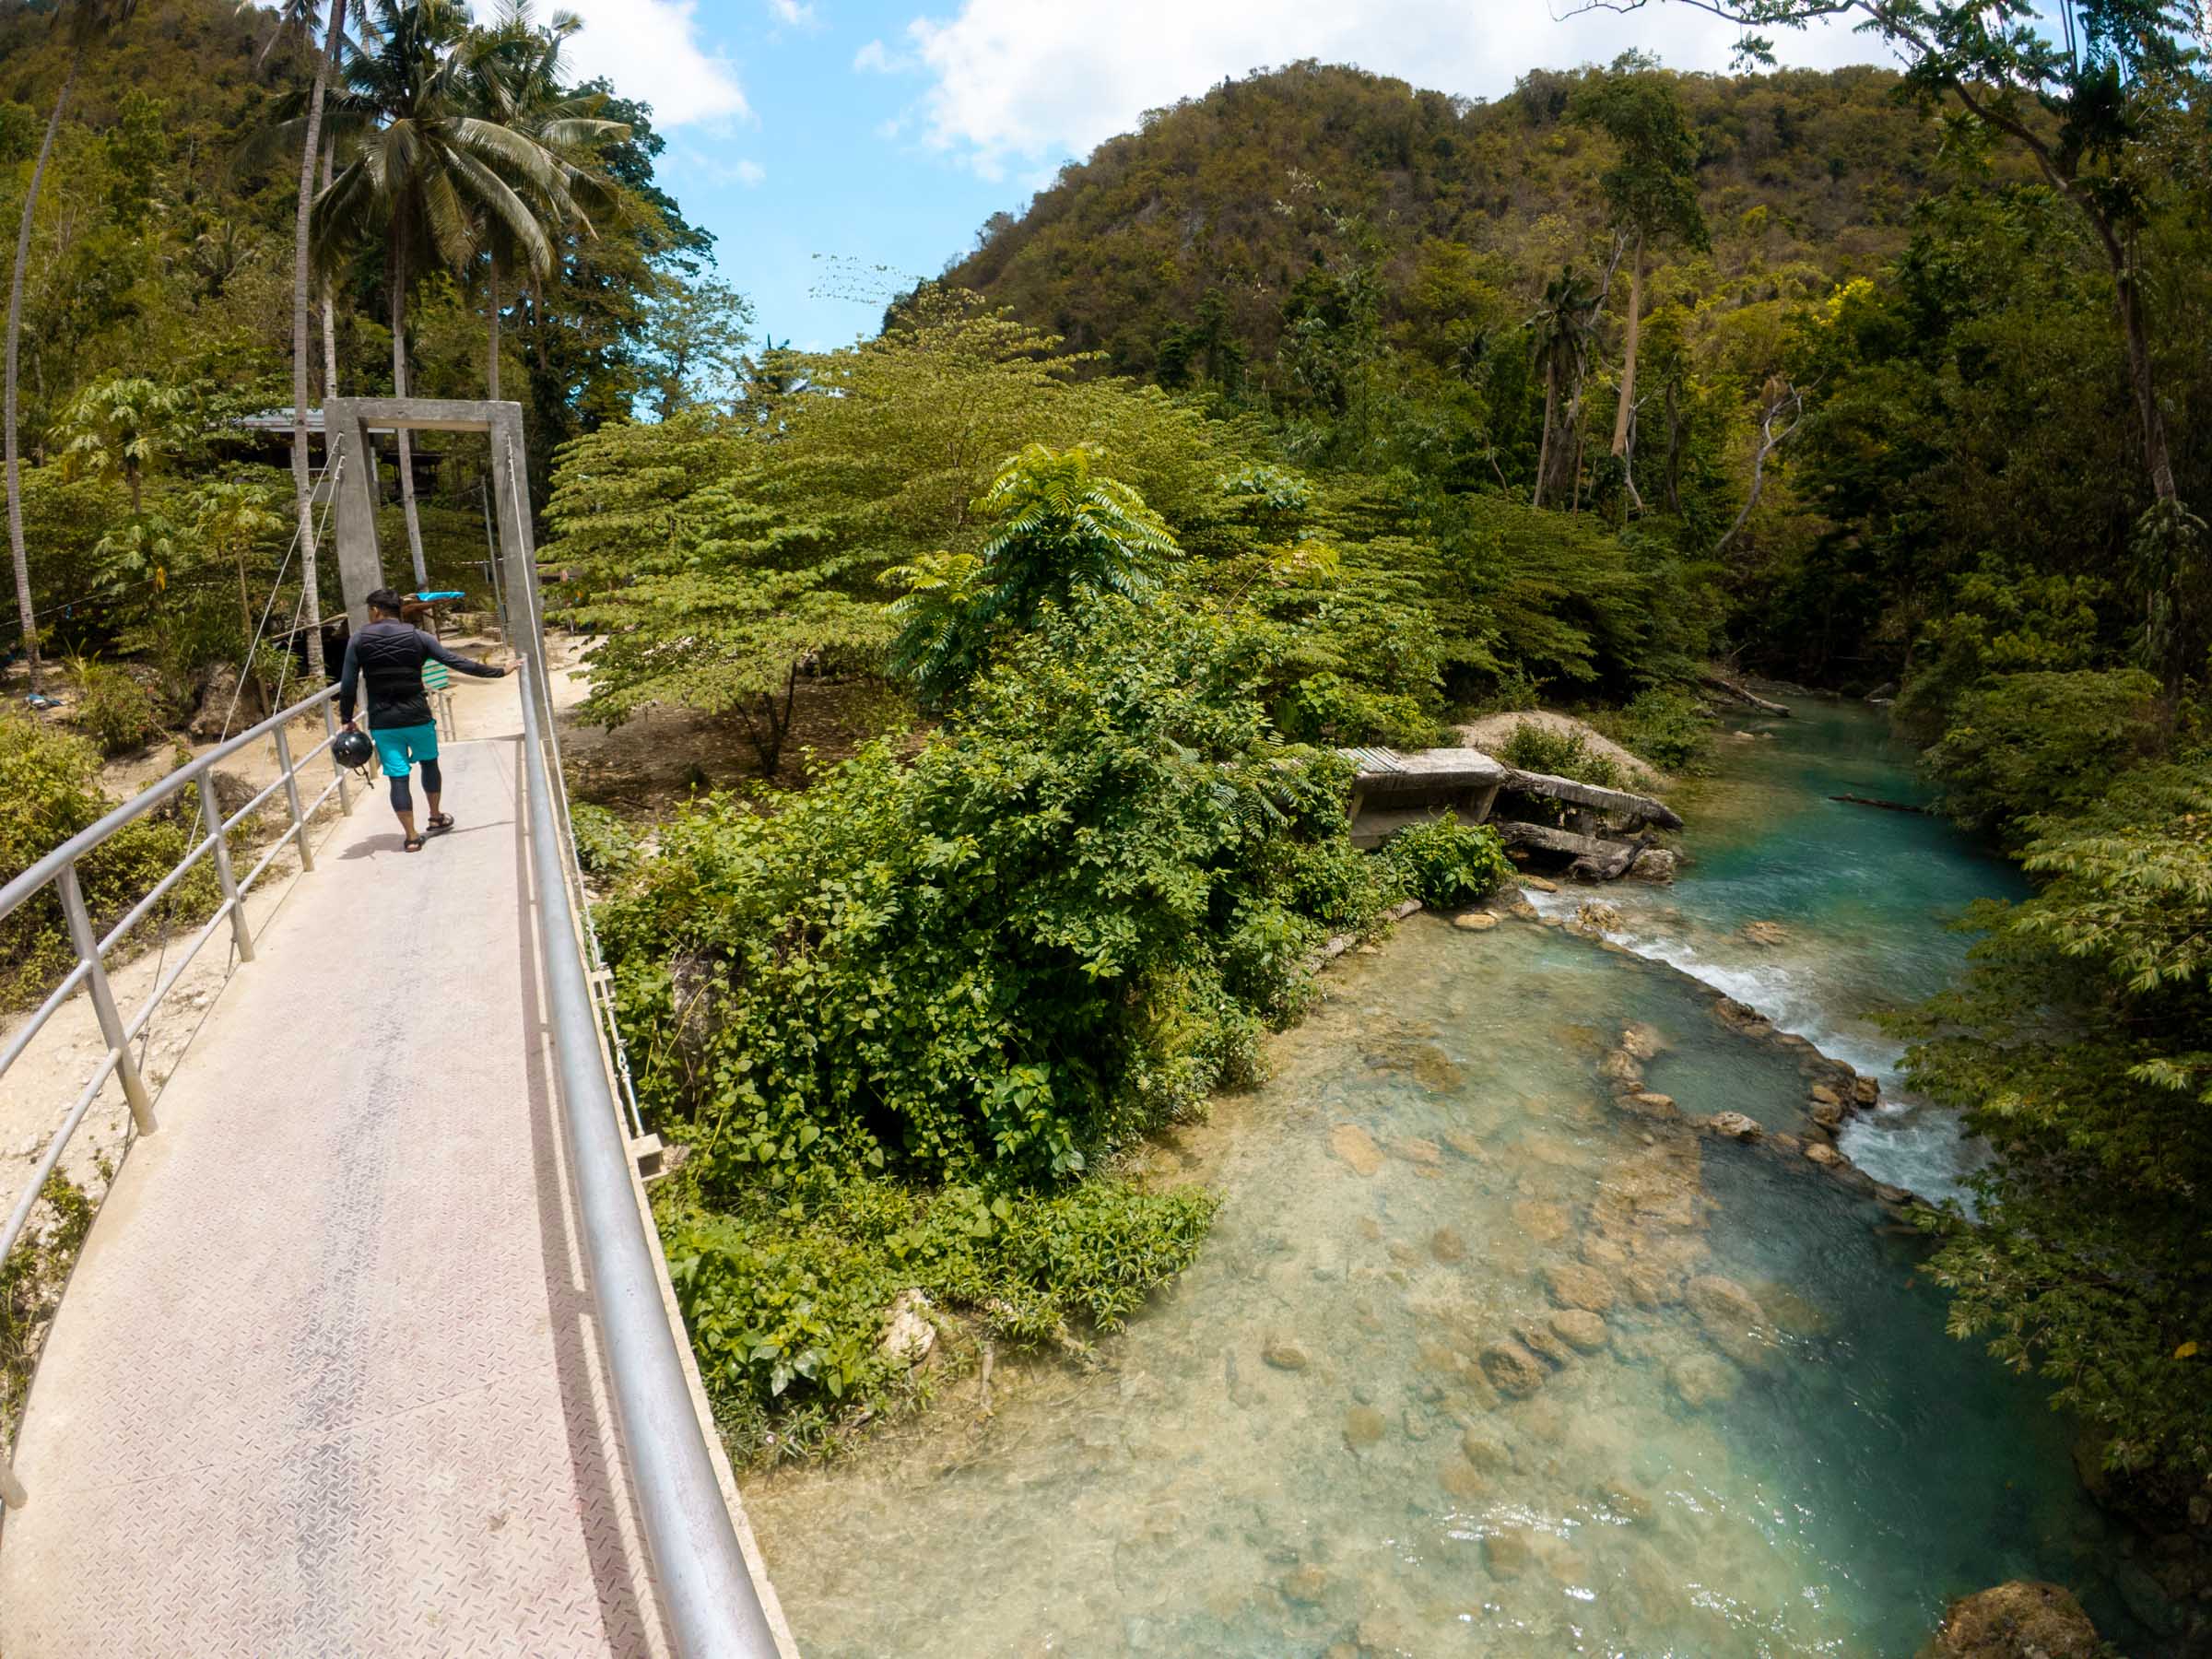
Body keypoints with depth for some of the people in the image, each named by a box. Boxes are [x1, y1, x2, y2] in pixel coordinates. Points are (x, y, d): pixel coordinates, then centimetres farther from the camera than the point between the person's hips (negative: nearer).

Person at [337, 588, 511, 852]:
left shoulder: (358, 641, -1)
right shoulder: (417, 636, -3)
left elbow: (347, 685, -3)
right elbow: (456, 662, -5)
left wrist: (347, 719, 7)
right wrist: (498, 672, 0)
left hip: (382, 722, 0)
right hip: (417, 717, 0)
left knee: (398, 777, 4)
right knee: (429, 762, 24)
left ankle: (411, 837, 5)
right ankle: (435, 818, 34)